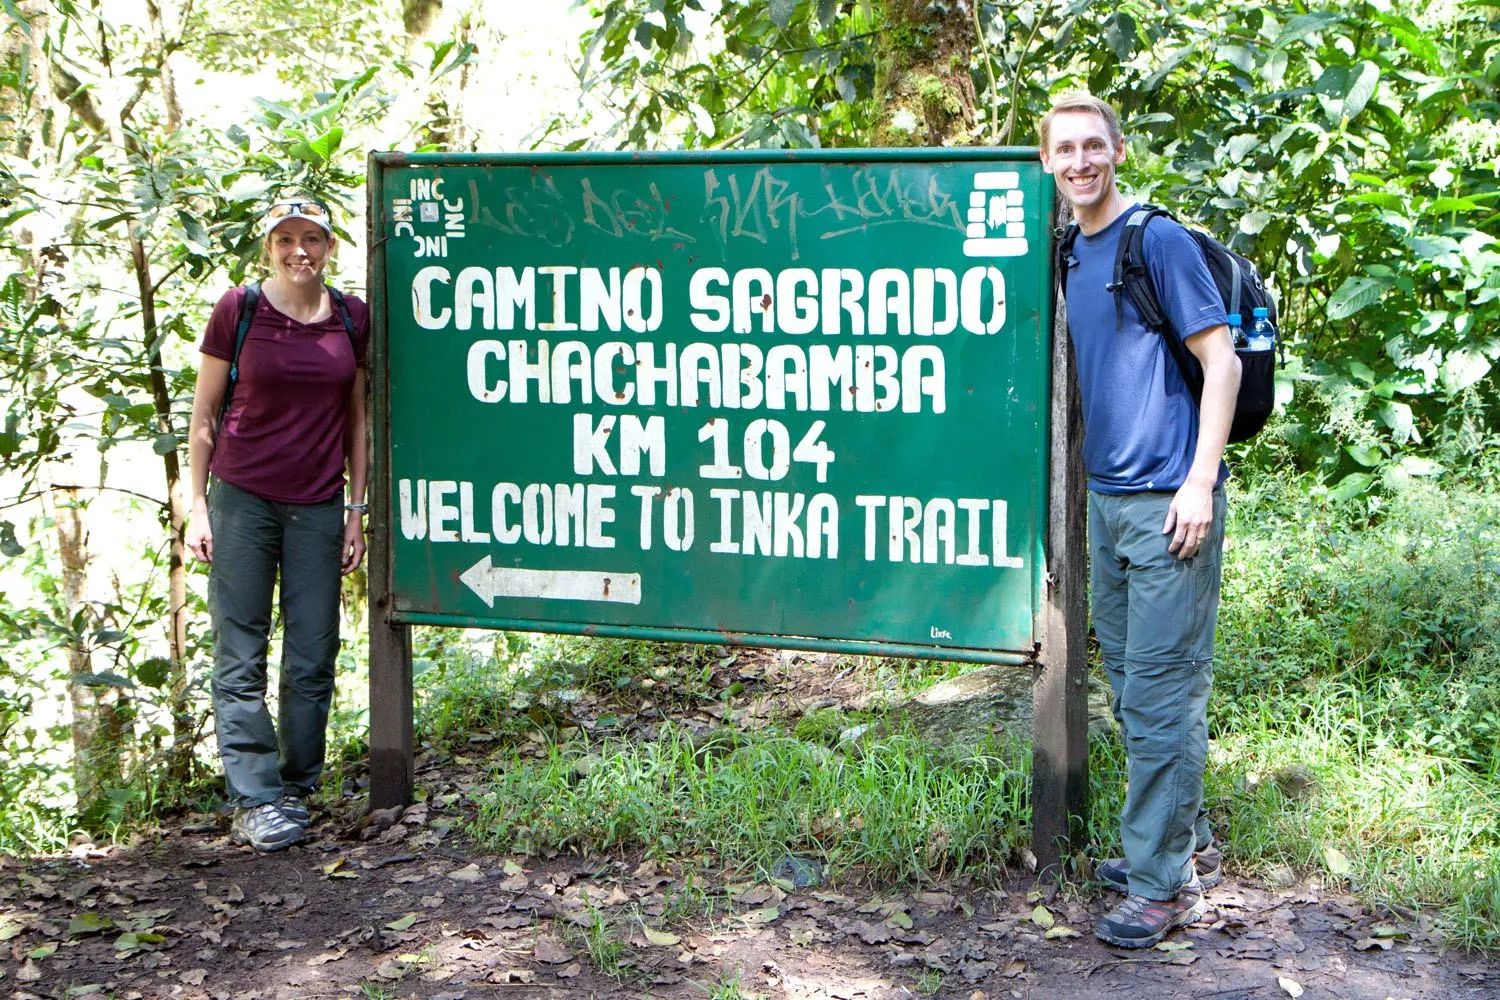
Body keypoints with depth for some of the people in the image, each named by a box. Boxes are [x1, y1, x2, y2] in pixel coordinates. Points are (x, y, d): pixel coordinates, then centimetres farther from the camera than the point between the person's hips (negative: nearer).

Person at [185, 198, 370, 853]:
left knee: (313, 660, 4)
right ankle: (254, 803, 1)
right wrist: (199, 506, -2)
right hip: (242, 499, -2)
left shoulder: (352, 320, 6)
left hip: (317, 508, 2)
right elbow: (204, 416, 3)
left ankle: (297, 791, 17)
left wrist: (357, 511, 9)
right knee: (240, 658, -3)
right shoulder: (237, 310, -1)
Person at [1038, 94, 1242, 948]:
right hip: (1107, 496, 8)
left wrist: (1200, 482, -17)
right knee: (1131, 686, 15)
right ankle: (1189, 842, 29)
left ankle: (1164, 881, 5)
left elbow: (1222, 360, -11)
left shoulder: (1160, 240, -9)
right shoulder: (1071, 252, 13)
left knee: (1161, 694, -4)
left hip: (1168, 499, -8)